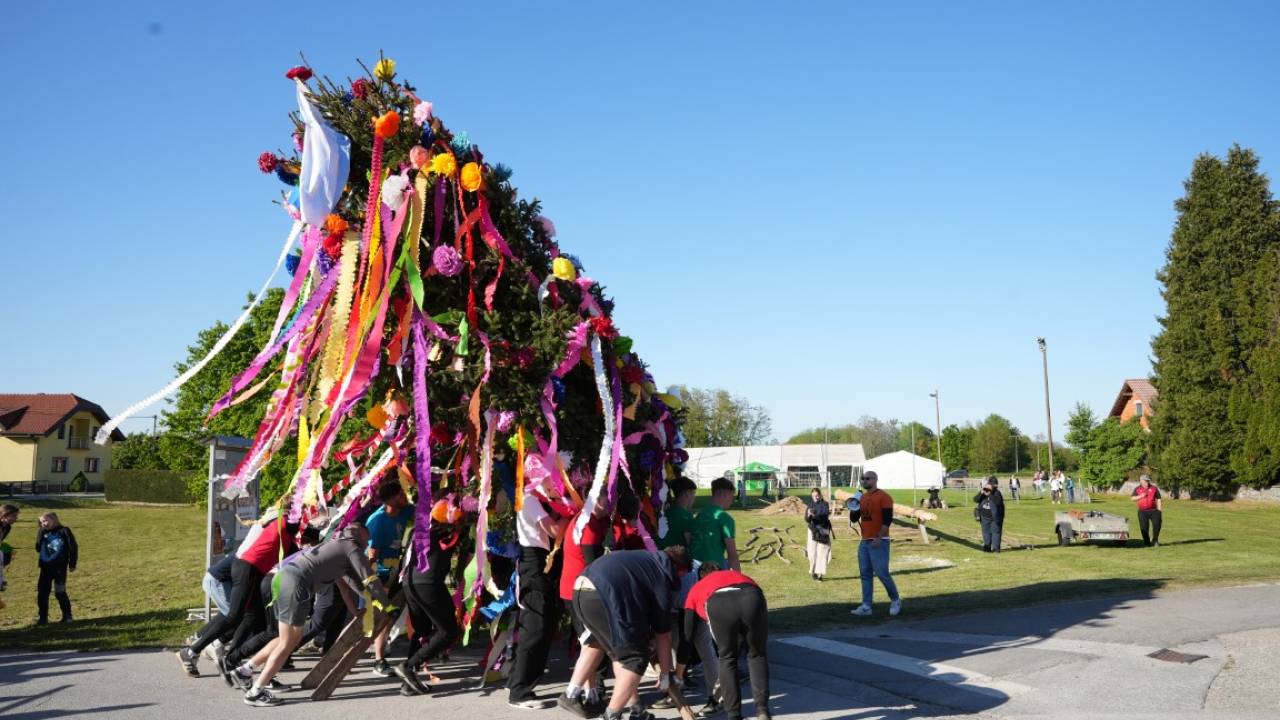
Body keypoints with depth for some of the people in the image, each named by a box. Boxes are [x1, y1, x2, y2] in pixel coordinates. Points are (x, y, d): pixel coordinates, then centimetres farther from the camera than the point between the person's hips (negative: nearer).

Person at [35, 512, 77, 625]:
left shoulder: (64, 531, -5)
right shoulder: (43, 533, 9)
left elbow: (73, 547, -3)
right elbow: (38, 548, -2)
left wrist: (72, 564, -3)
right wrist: (41, 531, -7)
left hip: (60, 566, -5)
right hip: (45, 567, 5)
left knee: (59, 592, -4)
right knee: (42, 592, 4)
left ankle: (67, 615, 11)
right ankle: (43, 617, 14)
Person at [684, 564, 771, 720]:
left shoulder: (696, 589, 39)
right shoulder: (738, 575, 46)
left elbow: (688, 632, 37)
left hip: (719, 604, -2)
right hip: (753, 598, 2)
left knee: (727, 659, 22)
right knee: (757, 655, 26)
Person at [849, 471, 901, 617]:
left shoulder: (883, 497, -9)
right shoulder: (862, 498, 13)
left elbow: (887, 520, -15)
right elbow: (854, 518, 17)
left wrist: (879, 538, -20)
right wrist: (853, 508, -4)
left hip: (879, 542, -8)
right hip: (864, 542, 8)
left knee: (882, 573, -7)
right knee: (865, 574, 5)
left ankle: (895, 600, 13)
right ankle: (866, 606, 6)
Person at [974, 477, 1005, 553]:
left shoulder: (996, 493, -15)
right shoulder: (982, 493, 0)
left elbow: (998, 502, -32)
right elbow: (975, 500, -9)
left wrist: (990, 494, -33)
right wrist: (981, 493, -21)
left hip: (995, 517, -5)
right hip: (985, 517, 5)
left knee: (995, 532, -3)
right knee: (986, 532, 12)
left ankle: (995, 548, 0)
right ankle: (987, 547, 22)